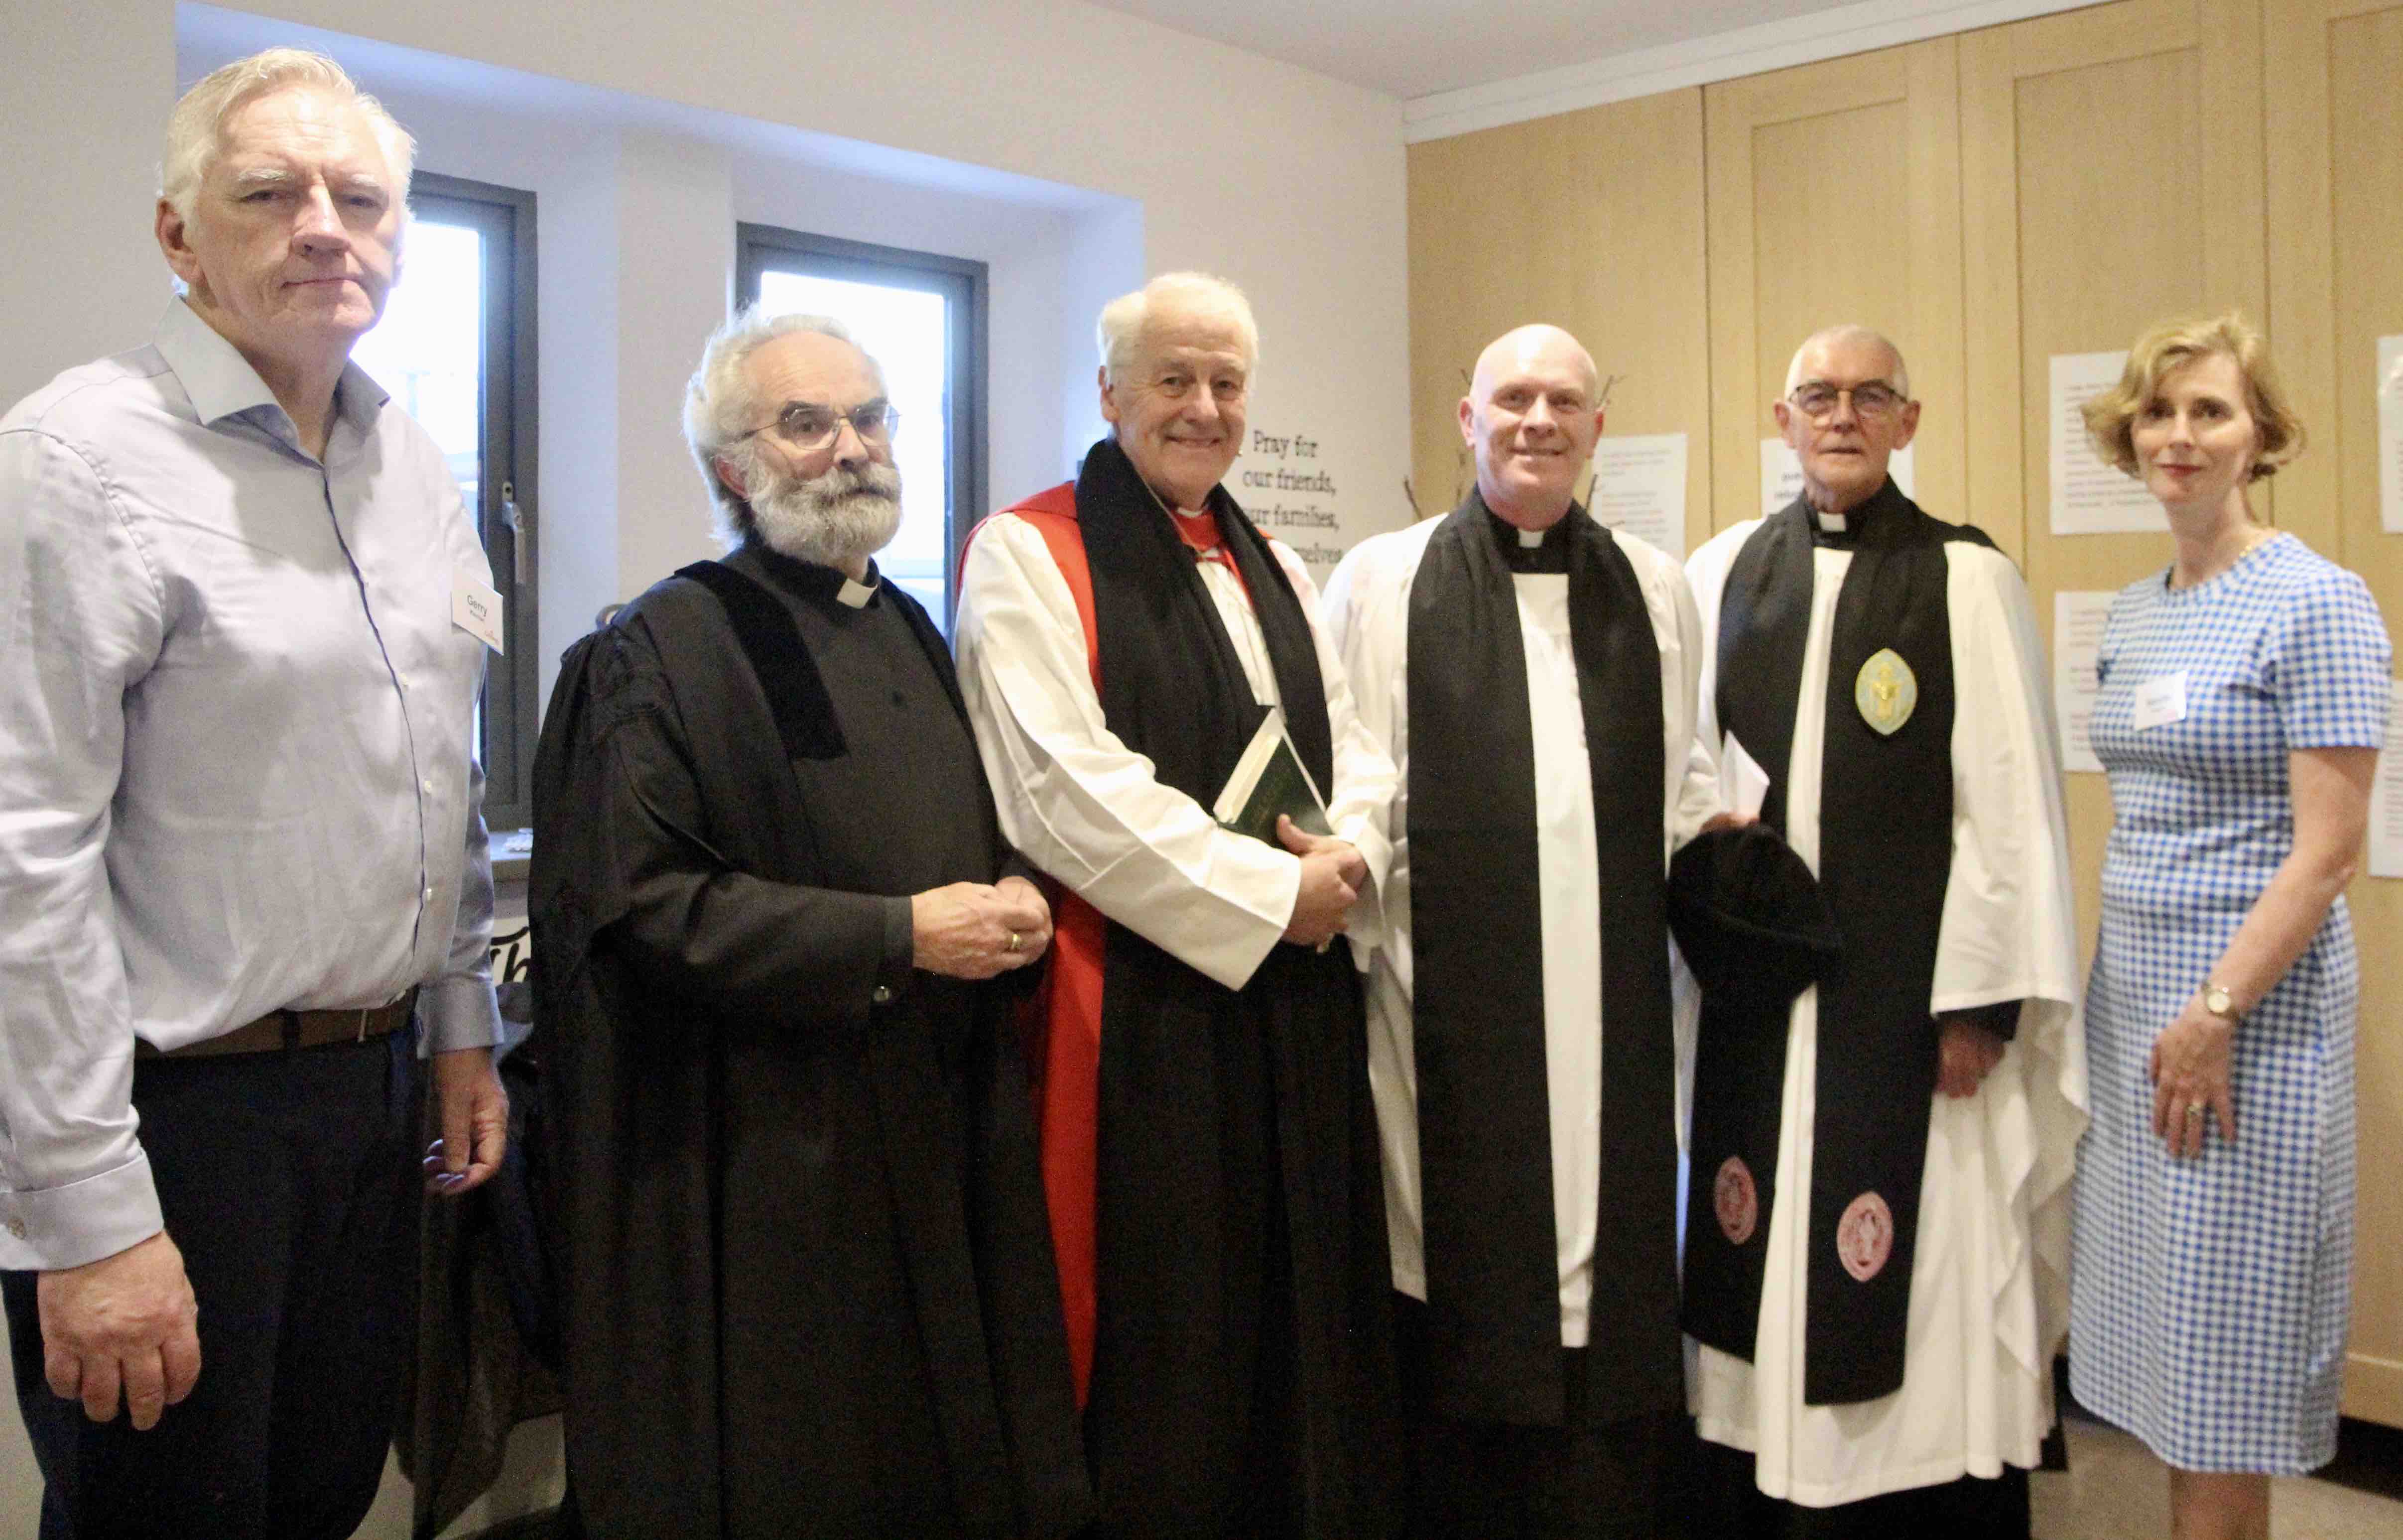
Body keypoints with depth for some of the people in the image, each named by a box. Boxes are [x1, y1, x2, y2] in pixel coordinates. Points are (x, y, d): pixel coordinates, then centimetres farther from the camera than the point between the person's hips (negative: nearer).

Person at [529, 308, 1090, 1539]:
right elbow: (643, 902, -17)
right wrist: (896, 937, -18)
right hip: (768, 1152, -6)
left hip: (942, 1123, 7)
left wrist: (1013, 902, -1)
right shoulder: (665, 650, -9)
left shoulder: (910, 634, 13)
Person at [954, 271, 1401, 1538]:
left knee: (1305, 1329, 13)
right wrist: (1272, 895, -14)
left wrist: (1350, 856, -7)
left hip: (1299, 1006, 7)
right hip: (1139, 1017, -6)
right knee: (1162, 1359, 2)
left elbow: (1356, 753, 16)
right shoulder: (1028, 557, -5)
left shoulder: (1272, 569, 17)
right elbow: (1067, 792, -15)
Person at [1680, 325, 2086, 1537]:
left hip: (1907, 992, -3)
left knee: (1916, 1290, 2)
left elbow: (2010, 801, -5)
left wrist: (1980, 999, -10)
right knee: (1753, 1269, 10)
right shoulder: (1721, 573, 8)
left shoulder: (1969, 580, -1)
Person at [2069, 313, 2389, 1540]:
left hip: (2254, 1002, -7)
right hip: (2132, 993, 7)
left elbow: (2328, 846, -15)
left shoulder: (2315, 603, -11)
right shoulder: (2133, 612, 11)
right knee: (2157, 1325, 13)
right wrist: (2116, 986, 12)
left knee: (2221, 1341, 3)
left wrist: (2218, 1012, -18)